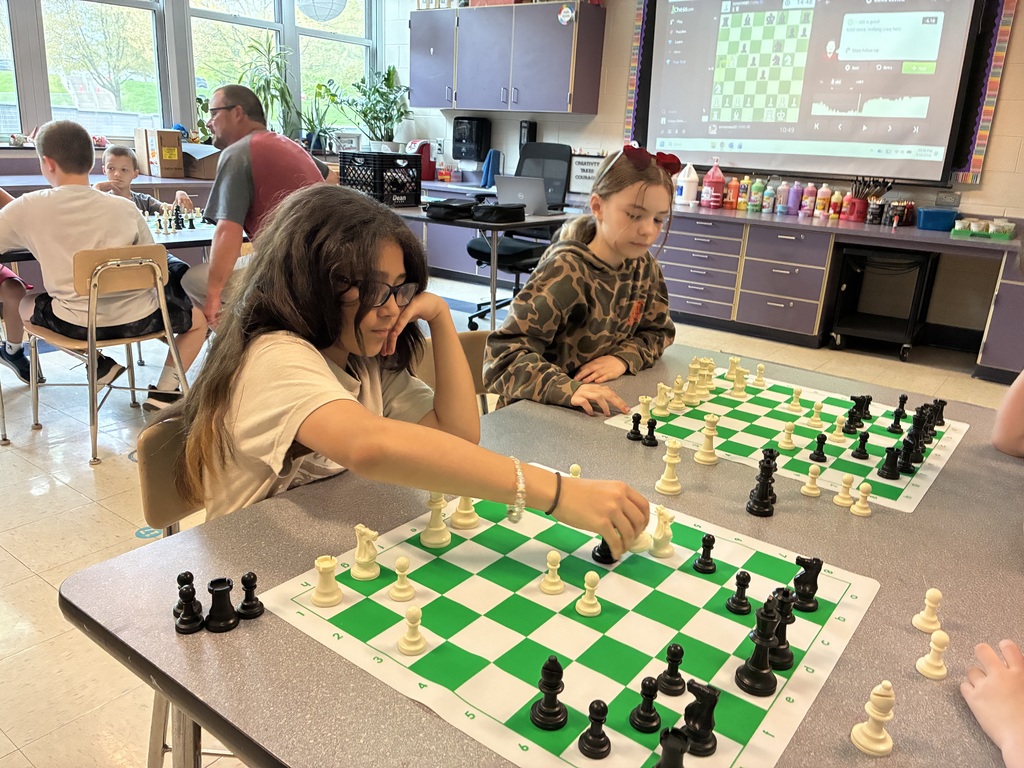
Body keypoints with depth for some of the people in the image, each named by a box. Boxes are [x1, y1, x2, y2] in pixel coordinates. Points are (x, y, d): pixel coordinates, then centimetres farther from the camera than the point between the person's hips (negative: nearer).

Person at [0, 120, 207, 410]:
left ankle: (97, 364, 20)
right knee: (198, 319, 26)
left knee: (23, 302, 33)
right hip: (136, 320, 0)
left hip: (74, 324, 1)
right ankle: (164, 392, 11)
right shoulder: (125, 207, -5)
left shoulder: (29, 207, -7)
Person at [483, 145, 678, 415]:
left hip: (601, 409, 4)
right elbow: (505, 352, -25)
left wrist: (624, 358, -9)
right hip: (537, 411, -4)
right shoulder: (566, 272, -20)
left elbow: (657, 331, 12)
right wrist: (568, 389, -40)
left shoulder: (644, 267, -1)